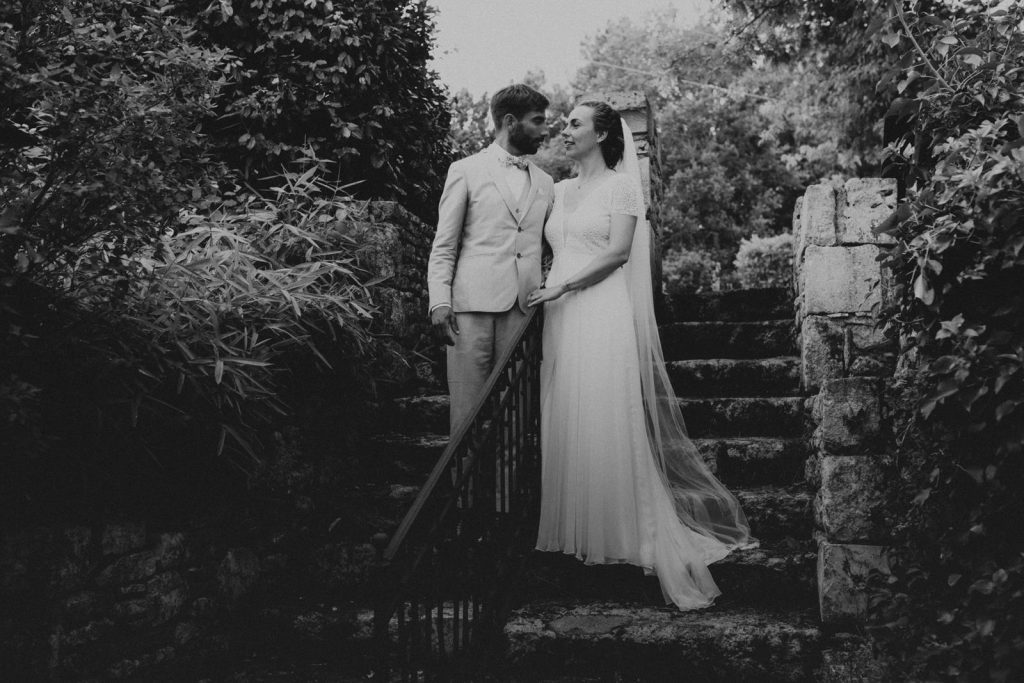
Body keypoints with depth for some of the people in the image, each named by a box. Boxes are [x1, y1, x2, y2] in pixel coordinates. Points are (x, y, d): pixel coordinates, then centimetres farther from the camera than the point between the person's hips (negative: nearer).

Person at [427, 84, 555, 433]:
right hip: (473, 305, -3)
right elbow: (443, 247, 4)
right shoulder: (465, 171, 7)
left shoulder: (545, 183, 19)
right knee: (467, 411, -5)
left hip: (524, 312, 4)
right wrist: (440, 301, -8)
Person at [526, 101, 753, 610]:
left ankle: (624, 532, 2)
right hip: (560, 318, 6)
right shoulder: (559, 191, 19)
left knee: (608, 420, -7)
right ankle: (572, 530, 12)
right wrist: (541, 291, 4)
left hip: (604, 314, -6)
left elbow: (618, 250, -9)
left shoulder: (620, 186, 1)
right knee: (564, 423, 4)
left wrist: (563, 286, -13)